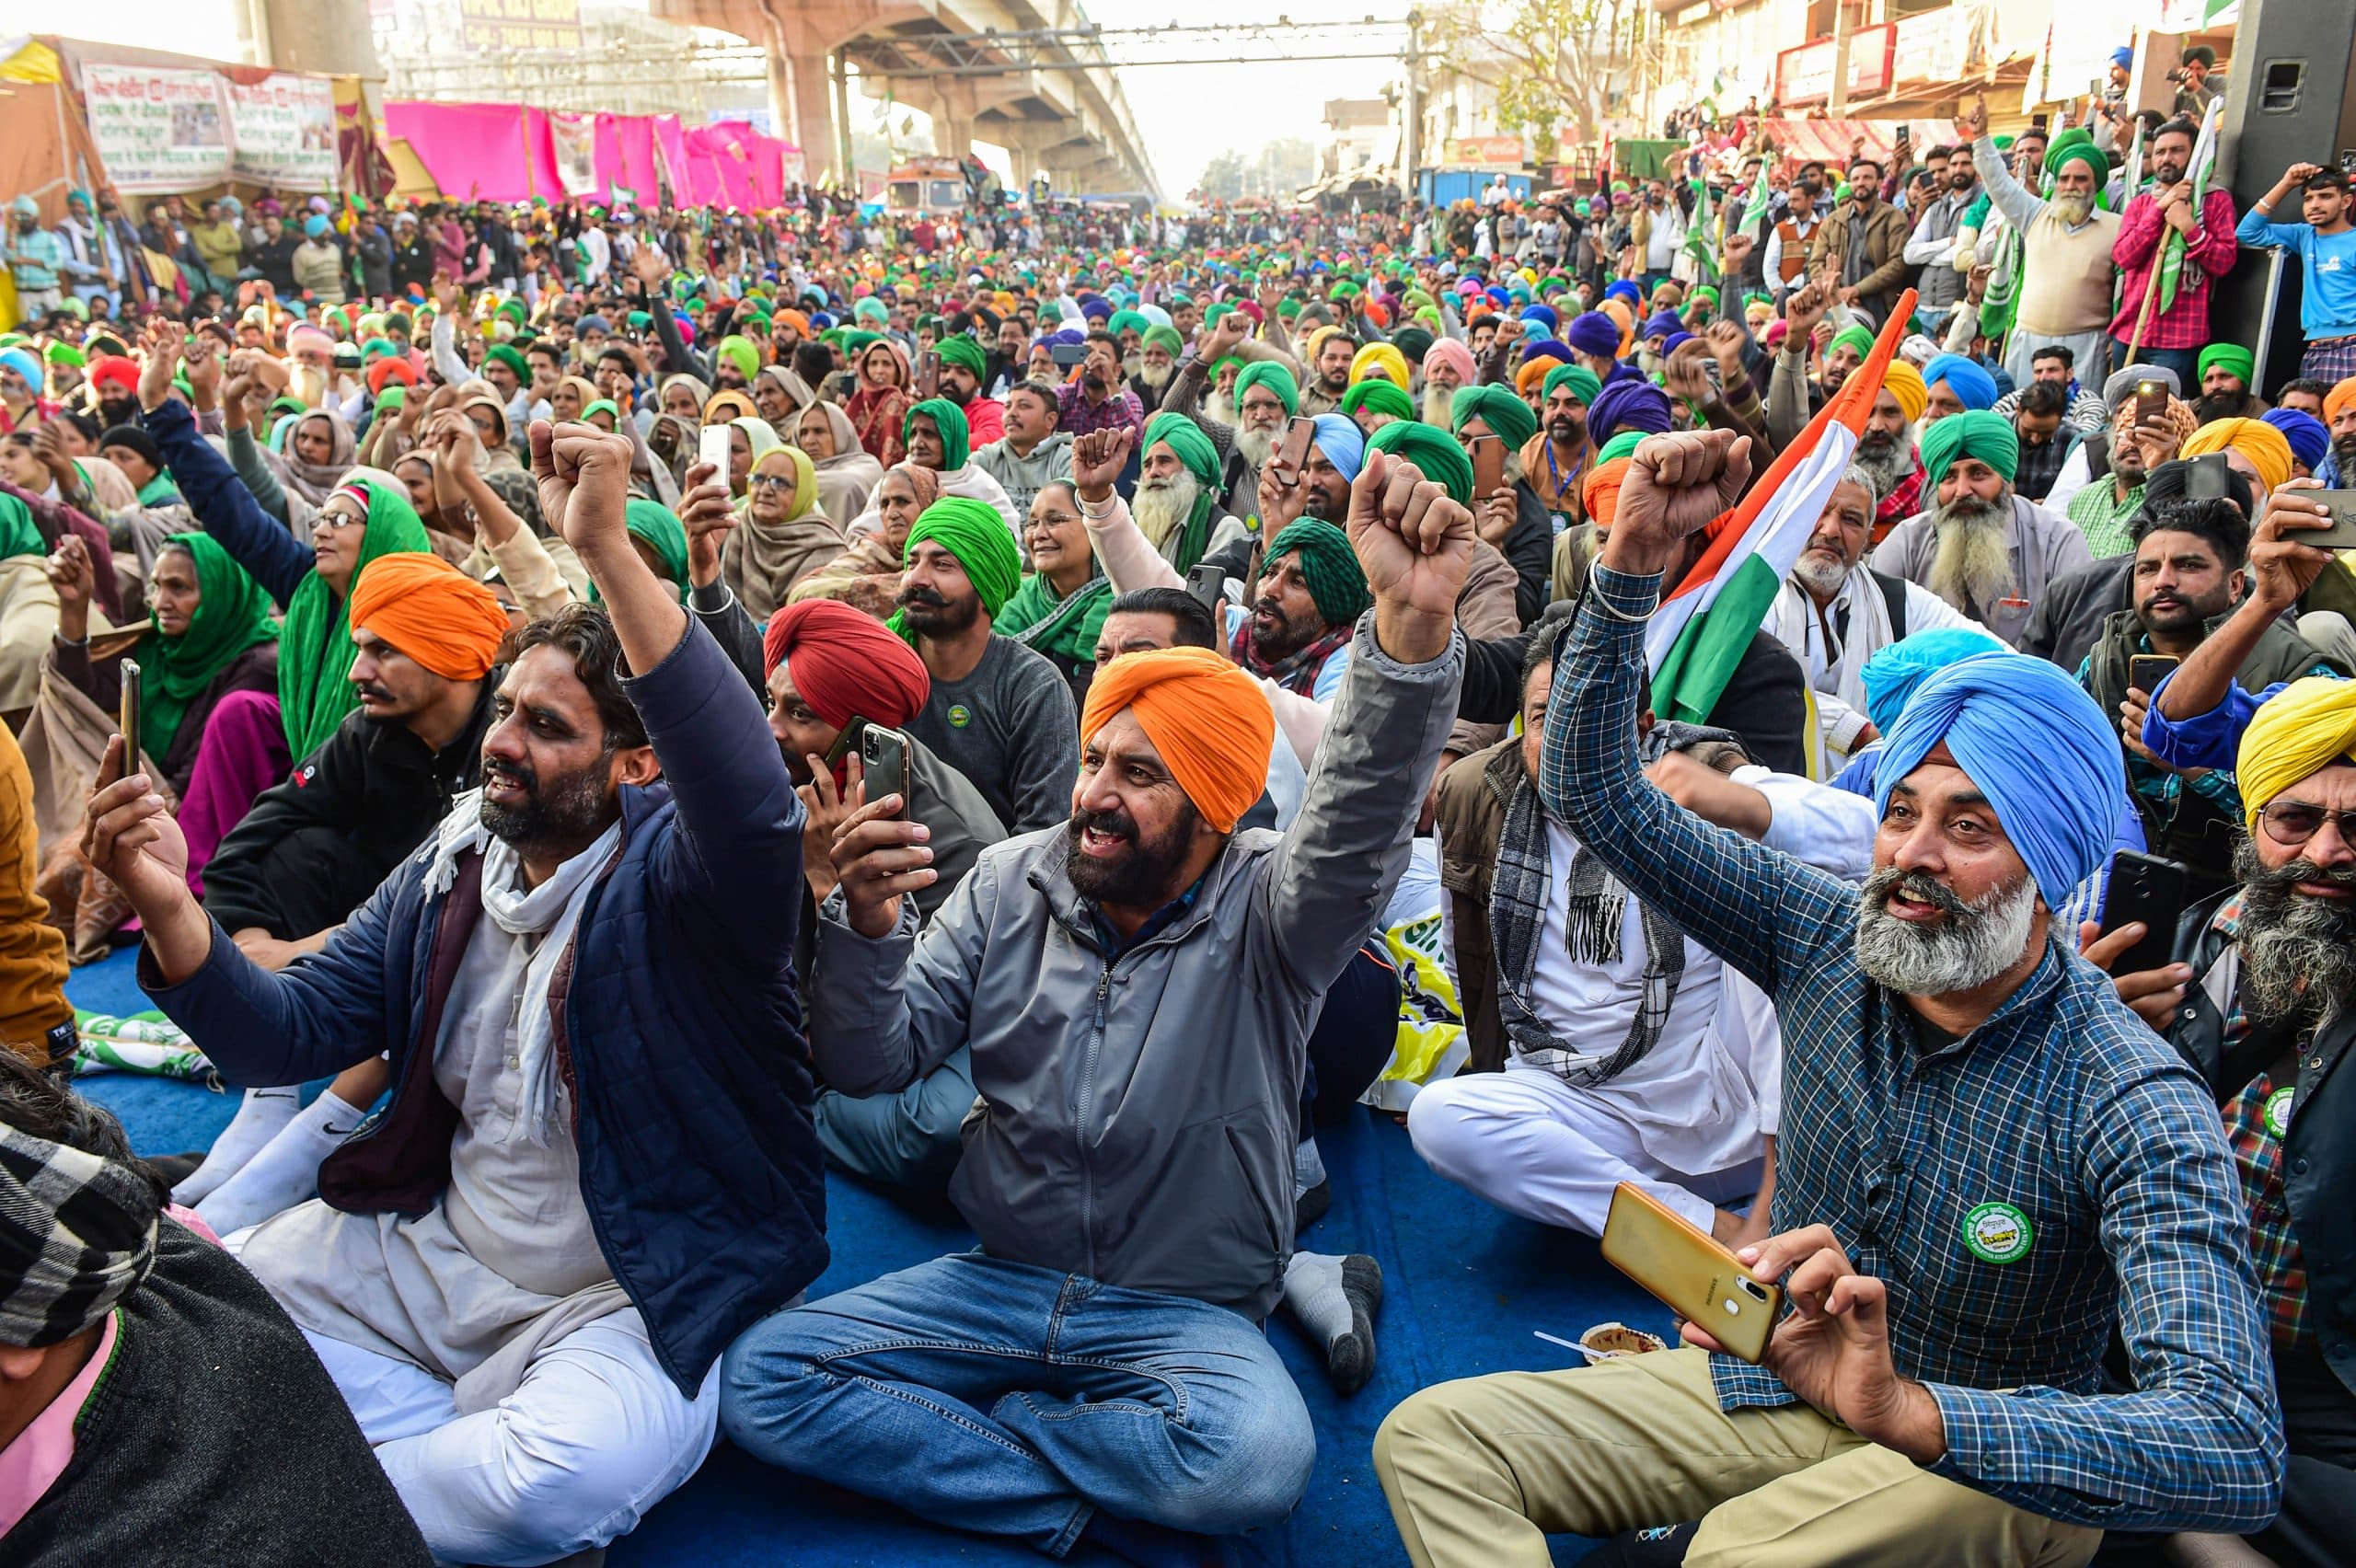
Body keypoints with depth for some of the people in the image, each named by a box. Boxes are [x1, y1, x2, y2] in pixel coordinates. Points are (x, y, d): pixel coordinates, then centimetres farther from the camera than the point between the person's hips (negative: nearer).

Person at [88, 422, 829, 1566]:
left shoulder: (670, 875, -16)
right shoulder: (451, 868, 5)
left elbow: (753, 805, -41)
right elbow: (285, 1038, 4)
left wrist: (605, 547, -43)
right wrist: (167, 907, -16)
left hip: (631, 1297, -6)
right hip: (433, 1249, 7)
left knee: (571, 1476, -34)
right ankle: (474, 1464, 0)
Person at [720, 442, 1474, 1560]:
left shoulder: (1266, 912, -10)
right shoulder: (1011, 884, -1)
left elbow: (1361, 827, -33)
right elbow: (874, 1063, -3)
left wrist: (1414, 627, -50)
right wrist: (869, 927, -25)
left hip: (1186, 1311, -3)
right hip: (999, 1278, 3)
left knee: (1259, 1455, -34)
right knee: (761, 1380, -14)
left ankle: (969, 1428, -6)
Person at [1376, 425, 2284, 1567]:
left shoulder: (2133, 1109, -21)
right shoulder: (1826, 938, -7)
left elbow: (2234, 1455, -31)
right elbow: (1594, 792, -8)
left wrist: (1909, 1411, -48)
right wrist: (1635, 562, -21)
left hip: (1981, 1449, -5)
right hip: (1777, 1378, 5)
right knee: (1430, 1436, -14)